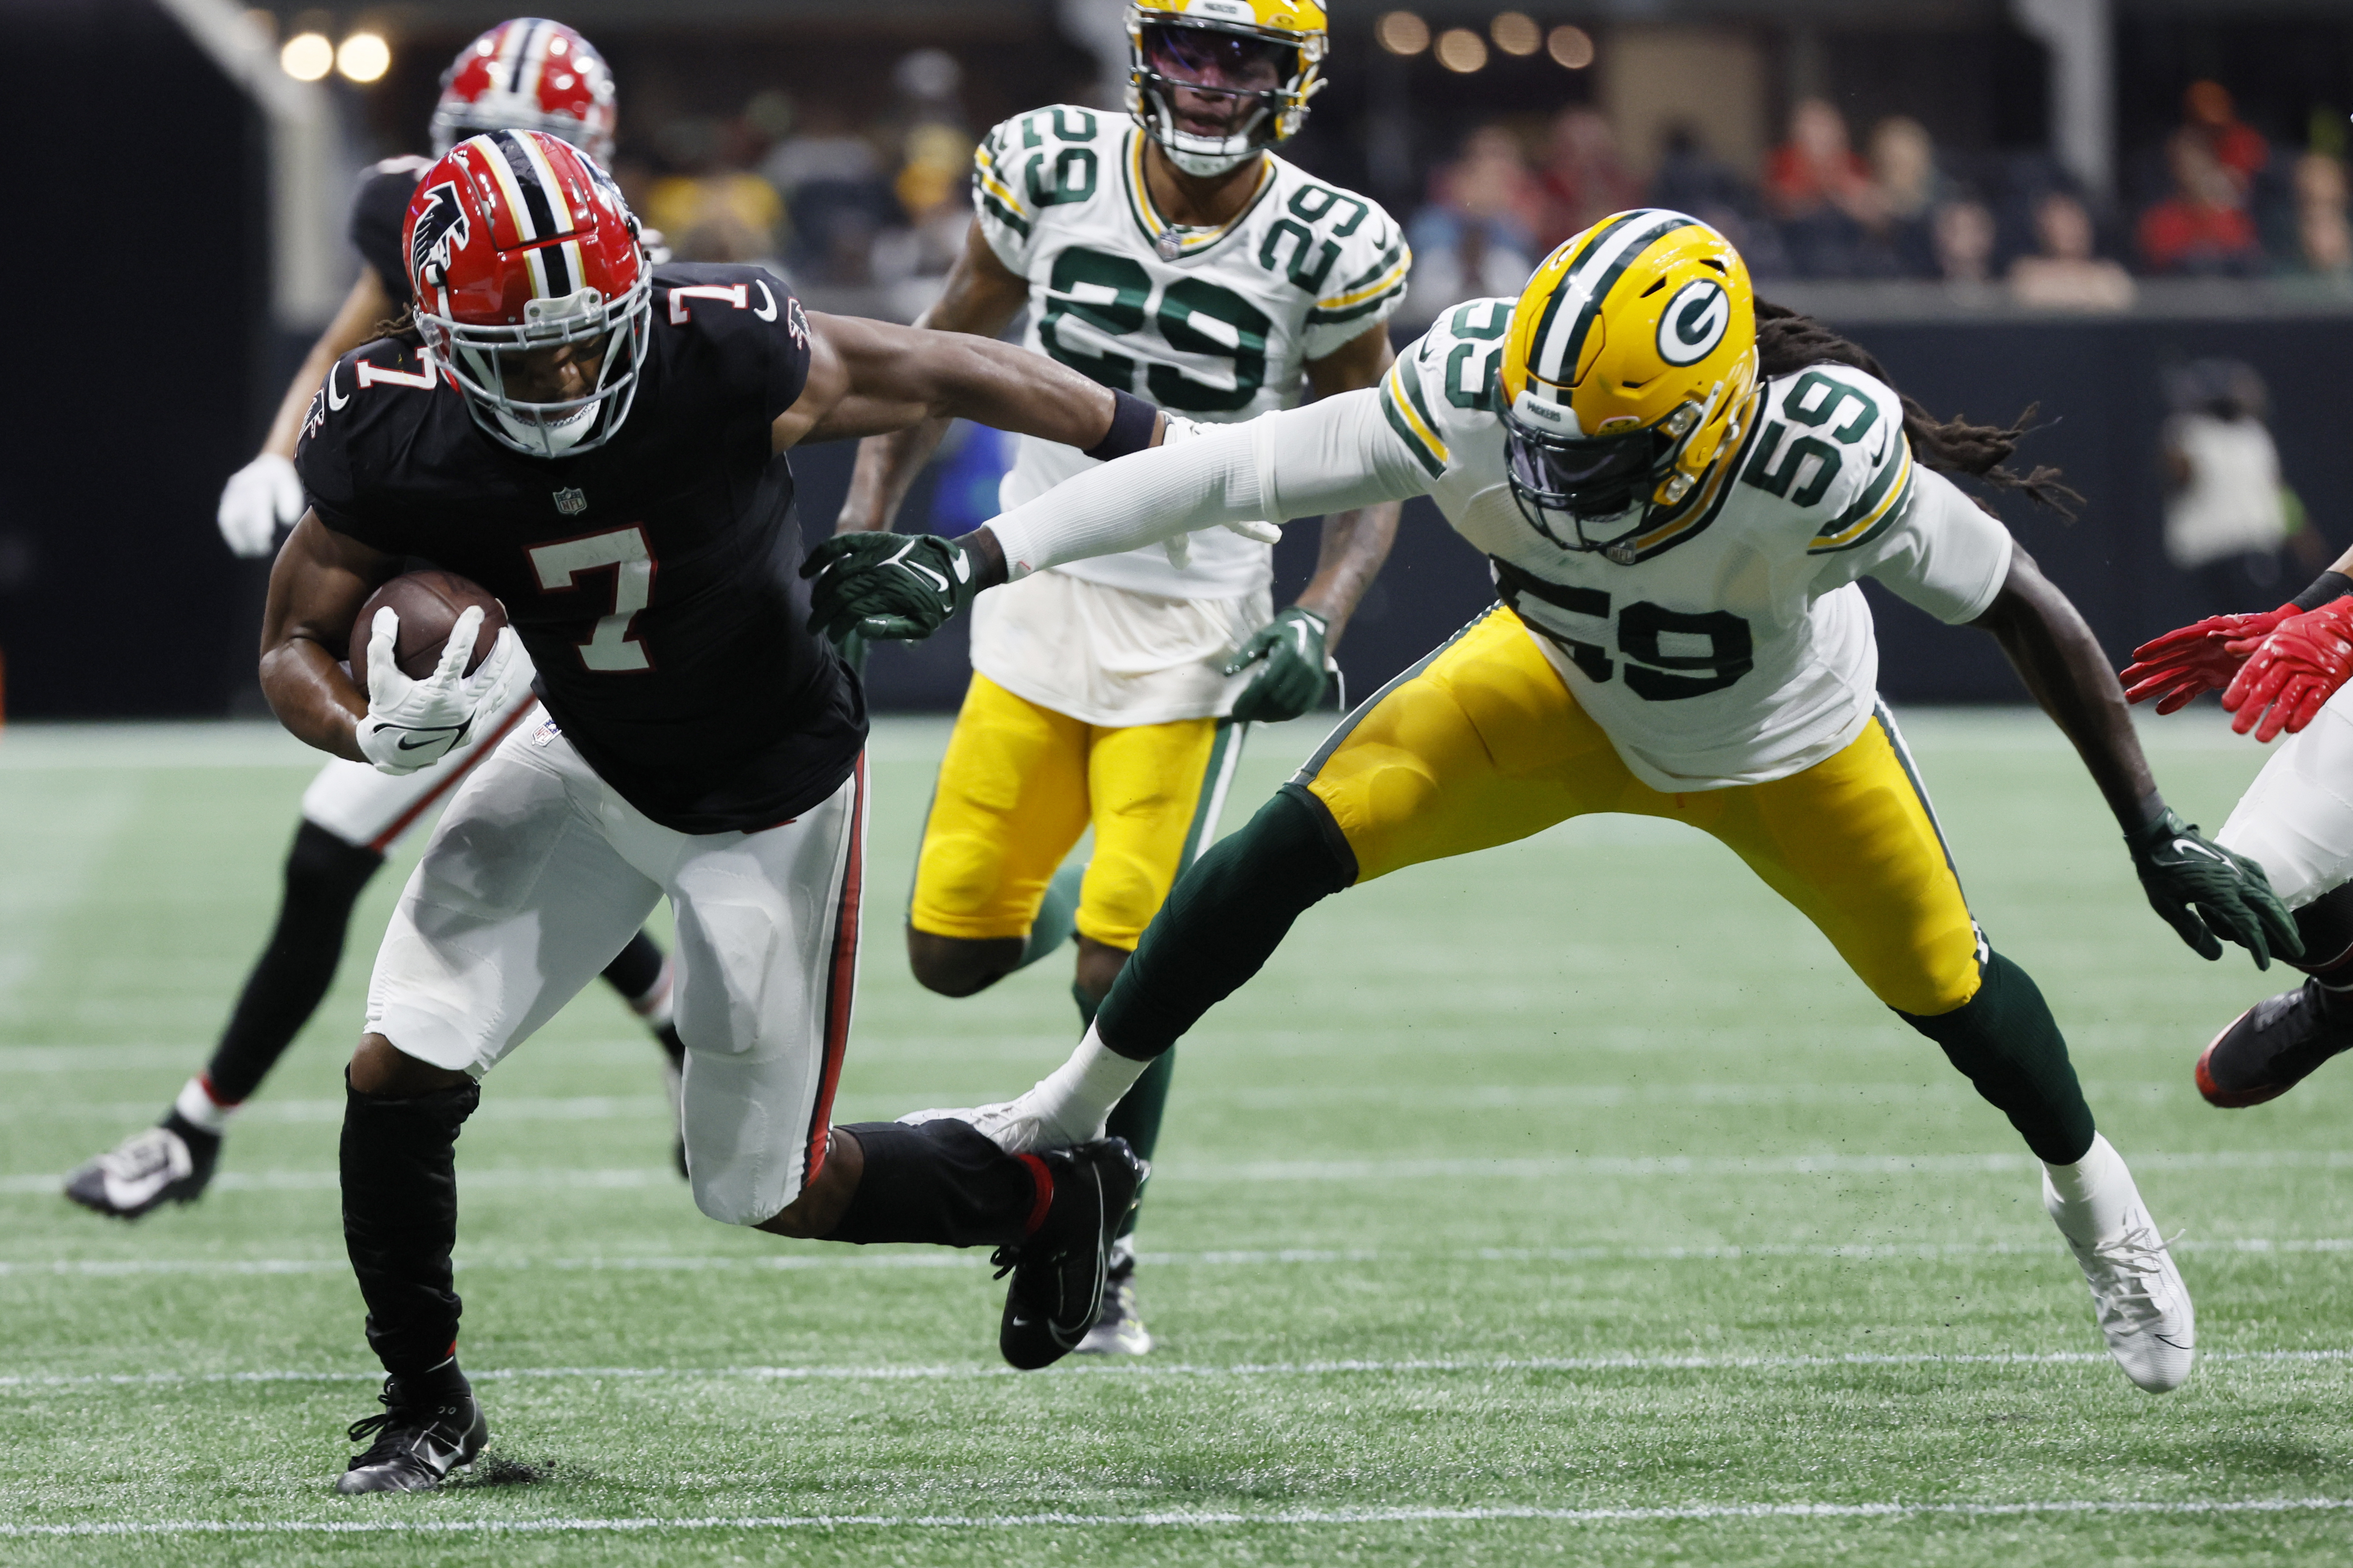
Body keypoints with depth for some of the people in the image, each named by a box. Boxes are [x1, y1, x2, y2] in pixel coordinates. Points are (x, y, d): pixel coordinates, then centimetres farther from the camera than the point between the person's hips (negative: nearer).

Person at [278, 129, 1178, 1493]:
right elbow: (295, 645, -8)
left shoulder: (723, 355, -32)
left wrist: (1180, 456, -5)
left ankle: (1052, 1195, 32)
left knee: (766, 1188, 4)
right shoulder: (396, 437, -23)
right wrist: (375, 730, -32)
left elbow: (945, 374, -15)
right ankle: (429, 1402, 16)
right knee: (399, 1072, -7)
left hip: (770, 799, -3)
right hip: (592, 762, 3)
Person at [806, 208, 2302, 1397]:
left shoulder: (1819, 464, -44)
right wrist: (957, 574, -46)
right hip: (1566, 688, 1)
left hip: (1780, 742, -1)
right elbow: (1215, 473, -40)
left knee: (1945, 985, 13)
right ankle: (1069, 1114, 4)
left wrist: (2161, 839, -23)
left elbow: (2029, 611, -29)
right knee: (1298, 843, -16)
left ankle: (2097, 1199, 47)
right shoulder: (1476, 400, -41)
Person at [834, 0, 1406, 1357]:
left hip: (1196, 631, -3)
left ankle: (1103, 1261, 12)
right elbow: (949, 347, 10)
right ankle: (1075, 895, 39)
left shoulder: (1329, 251, -12)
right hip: (1039, 604, 3)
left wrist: (1319, 625, -16)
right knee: (954, 952, 2)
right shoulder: (1051, 172, -6)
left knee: (1123, 972, -9)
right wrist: (868, 520, 3)